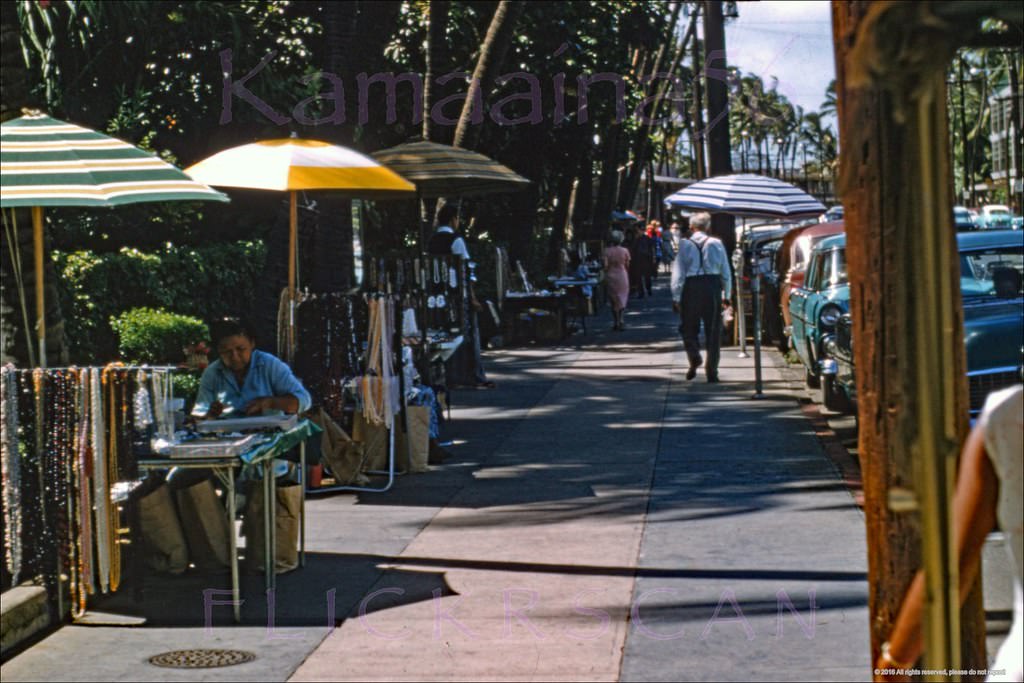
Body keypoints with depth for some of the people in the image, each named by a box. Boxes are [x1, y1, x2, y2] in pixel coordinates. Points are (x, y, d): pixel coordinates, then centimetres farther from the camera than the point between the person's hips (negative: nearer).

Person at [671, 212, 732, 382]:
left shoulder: (684, 244, -1)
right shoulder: (716, 243, 3)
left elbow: (678, 273, -4)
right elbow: (726, 272, 6)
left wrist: (676, 297, 0)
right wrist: (726, 295, 14)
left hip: (691, 287, -1)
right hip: (712, 286, 1)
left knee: (689, 328, 13)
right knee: (713, 331, 8)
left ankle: (694, 356, -14)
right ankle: (712, 371, 8)